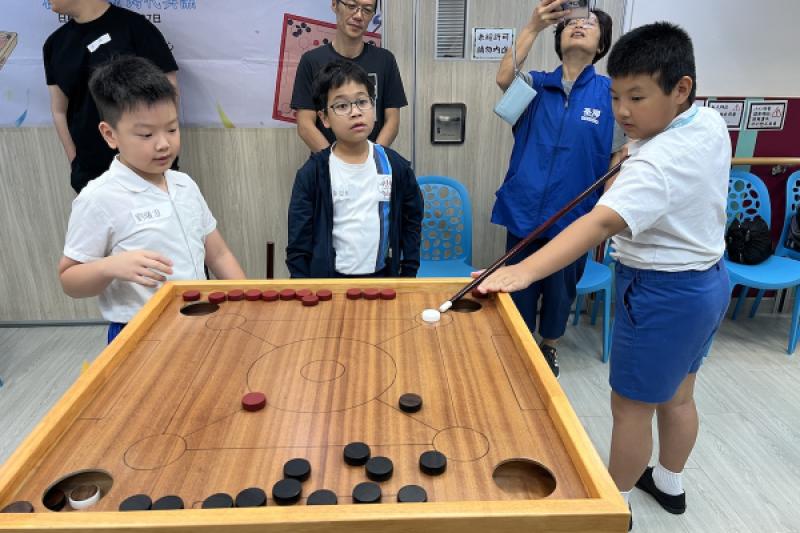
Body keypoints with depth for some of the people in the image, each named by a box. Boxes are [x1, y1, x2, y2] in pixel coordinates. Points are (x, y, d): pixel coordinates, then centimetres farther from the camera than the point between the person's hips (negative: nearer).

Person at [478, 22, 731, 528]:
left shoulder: (656, 165, -31)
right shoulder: (711, 123, -2)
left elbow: (601, 223, -46)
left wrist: (525, 270, -55)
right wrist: (638, 151, 6)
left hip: (663, 294, -10)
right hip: (708, 279, 10)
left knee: (630, 406, 8)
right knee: (678, 394, 25)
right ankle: (669, 483, 46)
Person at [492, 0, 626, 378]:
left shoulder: (611, 93, -2)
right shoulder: (536, 84, 1)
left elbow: (618, 160, 1)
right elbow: (503, 79, -21)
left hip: (572, 214, 0)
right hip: (523, 210, 1)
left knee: (561, 289, 16)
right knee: (519, 288, 12)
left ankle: (548, 348, 41)